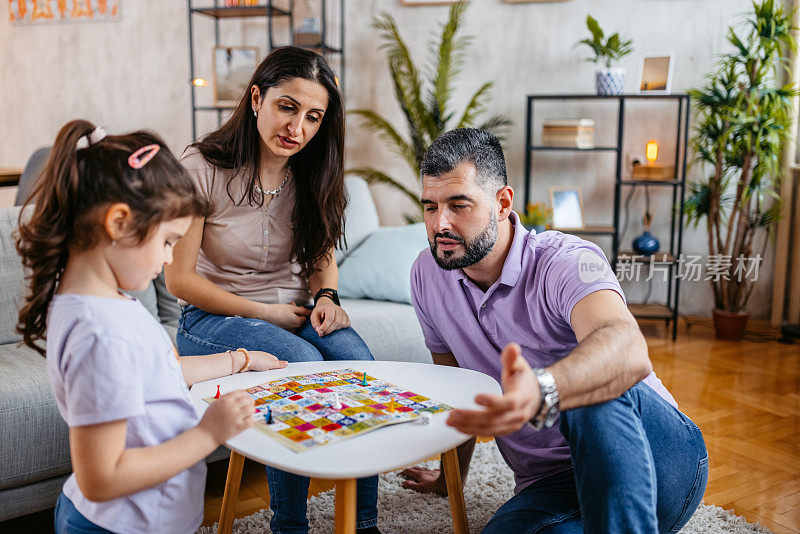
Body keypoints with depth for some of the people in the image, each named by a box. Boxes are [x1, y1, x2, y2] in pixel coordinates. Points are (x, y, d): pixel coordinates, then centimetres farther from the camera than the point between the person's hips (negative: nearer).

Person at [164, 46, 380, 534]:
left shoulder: (311, 175, 1)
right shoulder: (202, 169, -13)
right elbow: (181, 279, -10)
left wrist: (327, 297, -9)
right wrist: (266, 313, -14)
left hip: (295, 313, 4)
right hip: (215, 318, -4)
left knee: (357, 358, -26)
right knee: (302, 363, -32)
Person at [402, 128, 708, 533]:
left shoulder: (565, 261, -19)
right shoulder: (428, 274, 1)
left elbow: (630, 351, -41)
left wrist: (540, 392, -61)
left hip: (661, 461, -4)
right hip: (550, 488, 4)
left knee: (596, 393, -38)